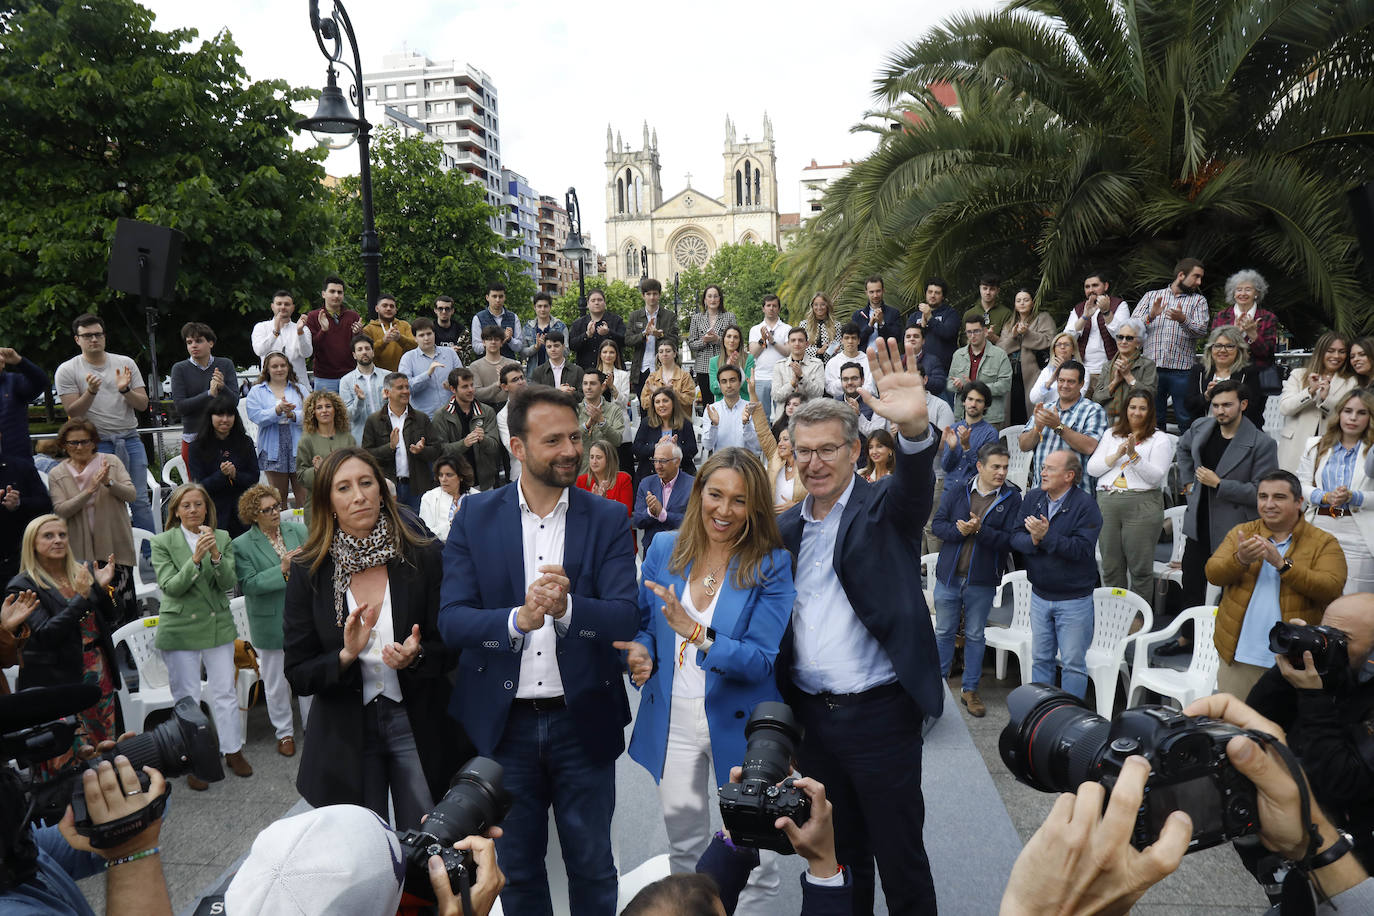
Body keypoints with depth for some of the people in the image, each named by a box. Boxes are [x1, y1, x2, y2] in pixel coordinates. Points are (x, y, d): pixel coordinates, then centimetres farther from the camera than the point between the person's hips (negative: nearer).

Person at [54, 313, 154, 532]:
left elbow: (143, 404, 6)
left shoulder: (126, 364, 9)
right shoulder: (67, 371, 3)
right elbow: (72, 412, -3)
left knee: (140, 499, 1)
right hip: (96, 443, -2)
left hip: (130, 439, 2)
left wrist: (125, 390, -14)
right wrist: (91, 391, -18)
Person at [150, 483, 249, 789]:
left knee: (225, 692, 9)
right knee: (187, 698, 6)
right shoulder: (163, 542, -5)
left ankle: (233, 751, 25)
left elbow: (229, 583, -8)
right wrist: (196, 558, -28)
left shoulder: (222, 538, 1)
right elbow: (170, 586, -14)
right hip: (180, 629, -2)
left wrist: (215, 554, -24)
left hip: (218, 625, 2)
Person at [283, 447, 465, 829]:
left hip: (417, 723, 0)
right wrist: (346, 656, -20)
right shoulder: (308, 571, -4)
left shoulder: (425, 557, -7)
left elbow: (451, 647, -2)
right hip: (345, 734, 1)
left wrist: (417, 656, -22)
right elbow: (297, 675, -3)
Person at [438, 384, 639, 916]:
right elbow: (451, 619, -11)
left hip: (583, 721, 0)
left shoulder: (607, 520, -5)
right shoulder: (476, 517, -4)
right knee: (517, 867, 20)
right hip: (505, 724, 1)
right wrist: (517, 619, -30)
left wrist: (567, 607, -33)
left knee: (592, 866, 16)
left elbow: (627, 618, -14)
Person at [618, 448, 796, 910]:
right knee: (682, 844, 19)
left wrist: (695, 632, -31)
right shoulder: (665, 550, -2)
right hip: (672, 721, 3)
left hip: (739, 725, -3)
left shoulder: (772, 566, -13)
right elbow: (643, 625, 10)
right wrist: (641, 652, -13)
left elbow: (763, 660, -19)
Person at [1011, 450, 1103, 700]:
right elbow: (1015, 538, -3)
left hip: (1074, 599, -5)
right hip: (1040, 595, 5)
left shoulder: (1085, 505, -14)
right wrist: (1033, 540, -23)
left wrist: (1046, 536, -28)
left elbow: (1082, 548, -24)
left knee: (1073, 663, 5)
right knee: (1040, 659, 15)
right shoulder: (1032, 498, 3)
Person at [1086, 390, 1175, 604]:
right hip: (1107, 503, 4)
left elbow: (1156, 477, -7)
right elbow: (1092, 468, 7)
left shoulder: (1160, 439, 4)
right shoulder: (1111, 434, 16)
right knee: (1110, 568, 8)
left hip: (1142, 506, -4)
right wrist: (1117, 454, -5)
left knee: (1140, 569, -1)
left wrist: (1134, 455, -16)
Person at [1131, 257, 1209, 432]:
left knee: (1186, 420, -2)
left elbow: (1201, 330, -2)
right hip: (1152, 367, 0)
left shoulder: (1198, 300, 13)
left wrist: (1183, 320, -21)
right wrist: (1150, 316, -14)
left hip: (1182, 370, 0)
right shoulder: (1151, 296, 15)